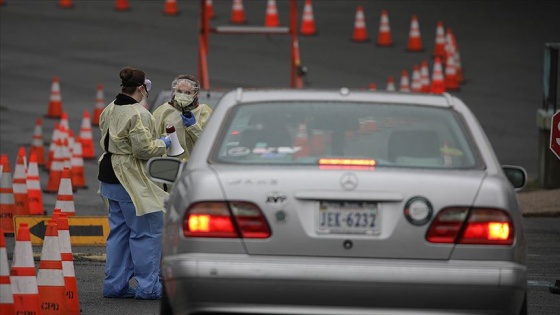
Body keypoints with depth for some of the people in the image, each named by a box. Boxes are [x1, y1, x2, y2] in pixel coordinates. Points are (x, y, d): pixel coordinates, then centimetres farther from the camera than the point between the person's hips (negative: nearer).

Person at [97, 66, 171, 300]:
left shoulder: (109, 111, 11)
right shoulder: (138, 114, -18)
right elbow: (144, 148, -22)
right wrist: (162, 144, -4)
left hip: (110, 176, 9)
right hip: (131, 181, -9)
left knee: (119, 230, 15)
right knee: (147, 232, -2)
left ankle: (115, 284, 17)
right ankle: (148, 286, -1)